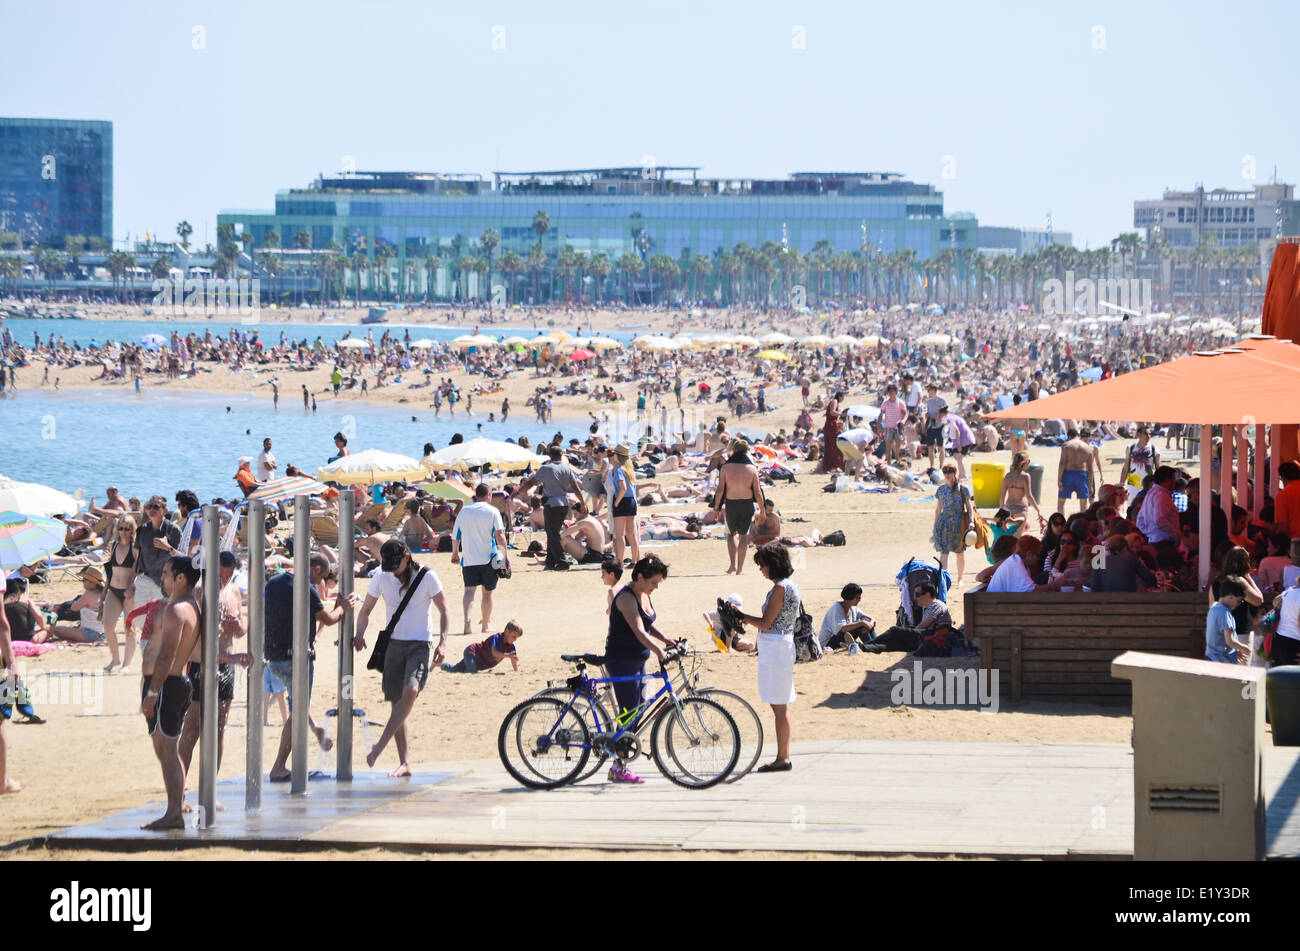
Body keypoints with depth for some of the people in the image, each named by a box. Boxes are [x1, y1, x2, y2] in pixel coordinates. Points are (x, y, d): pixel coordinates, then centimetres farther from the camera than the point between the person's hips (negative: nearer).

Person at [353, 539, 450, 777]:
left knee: (410, 691, -26)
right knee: (396, 702, 2)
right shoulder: (382, 577, 4)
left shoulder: (427, 577, -5)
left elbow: (443, 610, 2)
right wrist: (359, 634, -6)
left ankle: (380, 746, -28)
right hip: (393, 644, 4)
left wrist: (442, 643, -10)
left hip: (419, 644, -4)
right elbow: (366, 610, 13)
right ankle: (404, 763, 6)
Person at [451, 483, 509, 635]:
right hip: (488, 558, -2)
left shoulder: (464, 511, 7)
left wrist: (455, 553, 26)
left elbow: (455, 535, 12)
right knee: (487, 592, 11)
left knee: (469, 590, -5)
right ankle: (485, 626, 17)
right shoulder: (492, 511, -3)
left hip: (468, 559, 2)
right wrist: (506, 554, -10)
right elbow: (499, 535, -11)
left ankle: (467, 620, -29)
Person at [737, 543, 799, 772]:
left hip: (775, 647, -10)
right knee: (781, 706, 13)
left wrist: (742, 617, -4)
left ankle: (782, 758, -2)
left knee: (779, 706, -5)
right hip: (784, 644, 10)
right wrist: (746, 619, 12)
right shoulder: (791, 586, 13)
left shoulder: (780, 588, -16)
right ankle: (784, 756, 17)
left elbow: (766, 623, -16)